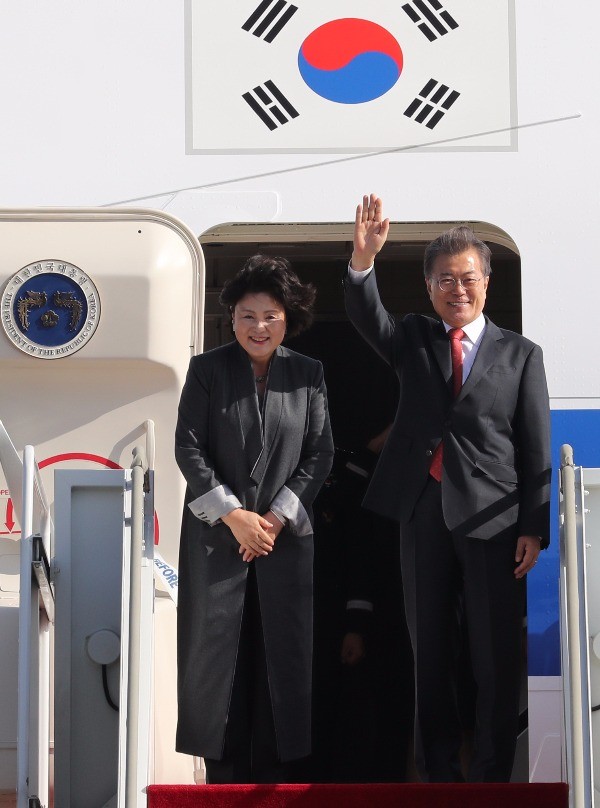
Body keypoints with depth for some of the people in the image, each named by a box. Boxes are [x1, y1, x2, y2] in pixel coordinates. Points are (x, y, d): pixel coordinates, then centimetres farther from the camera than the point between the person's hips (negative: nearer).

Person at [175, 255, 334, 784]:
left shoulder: (307, 374, 5)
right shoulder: (207, 369, 1)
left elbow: (320, 453, 2)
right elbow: (188, 447, -3)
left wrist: (277, 516, -8)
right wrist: (232, 514, -11)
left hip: (287, 535, 1)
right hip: (216, 533, -1)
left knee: (284, 651, 1)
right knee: (218, 648, 0)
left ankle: (276, 771, 9)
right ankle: (225, 772, 8)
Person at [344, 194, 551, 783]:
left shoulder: (519, 355, 4)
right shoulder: (414, 341, 10)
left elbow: (536, 449, 2)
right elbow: (367, 318, -10)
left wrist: (534, 528, -5)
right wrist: (363, 258, -29)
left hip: (492, 519, -2)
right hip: (424, 513, 2)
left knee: (496, 658, -1)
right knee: (429, 653, 8)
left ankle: (491, 775, 8)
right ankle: (437, 772, 16)